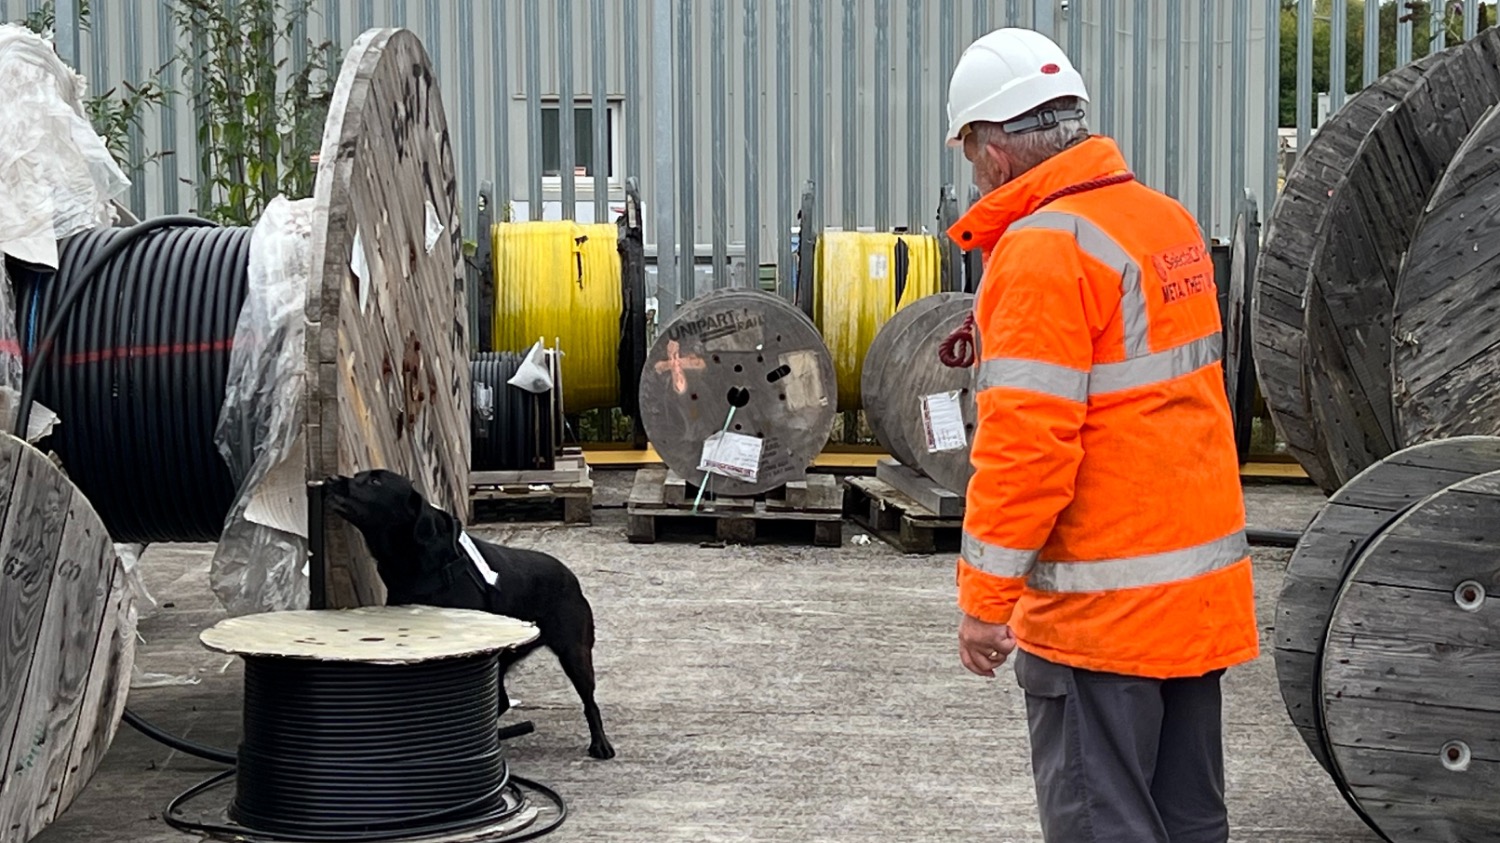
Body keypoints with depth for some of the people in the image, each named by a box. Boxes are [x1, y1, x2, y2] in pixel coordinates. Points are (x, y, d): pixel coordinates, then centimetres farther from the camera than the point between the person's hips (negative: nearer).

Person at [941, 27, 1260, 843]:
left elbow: (1026, 443, -21)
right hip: (1202, 586, 9)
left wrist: (983, 598, -15)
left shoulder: (1043, 250, -17)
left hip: (1101, 608, -8)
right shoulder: (1169, 221, 9)